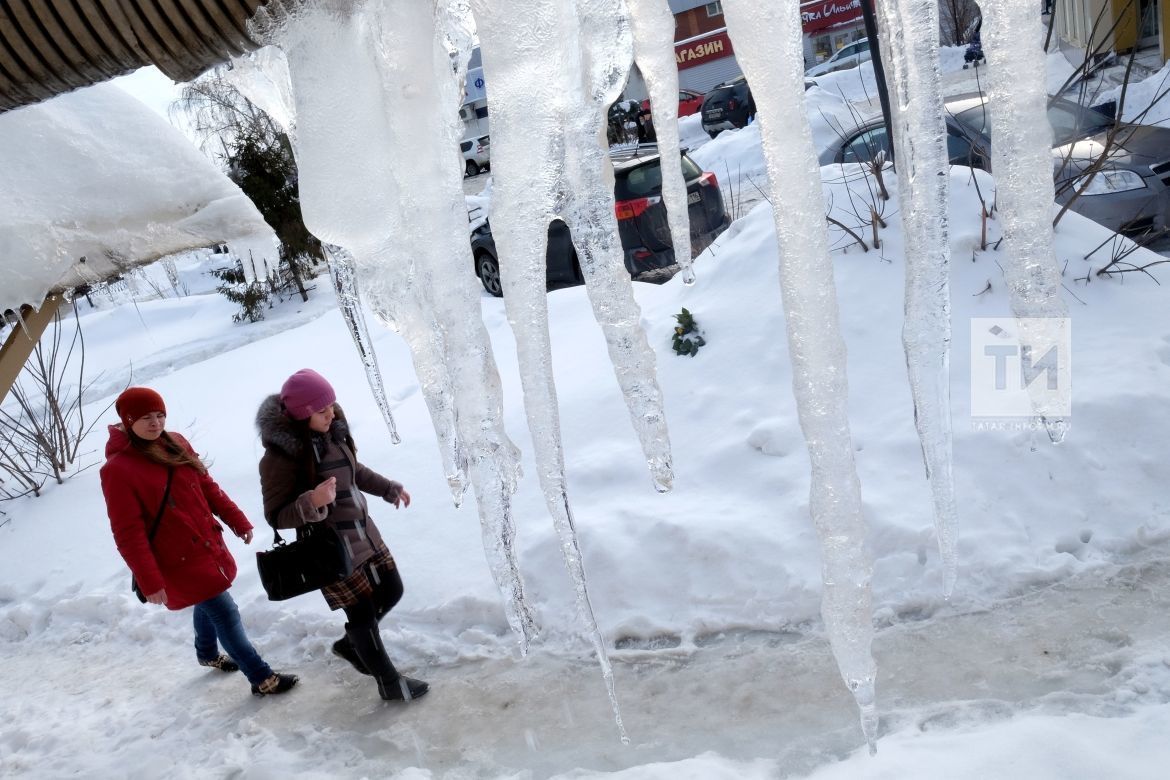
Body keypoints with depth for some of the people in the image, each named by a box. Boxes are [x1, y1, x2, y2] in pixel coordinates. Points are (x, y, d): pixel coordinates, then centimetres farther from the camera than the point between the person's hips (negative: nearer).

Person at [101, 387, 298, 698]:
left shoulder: (176, 444, 0)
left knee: (208, 604, 26)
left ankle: (207, 653, 54)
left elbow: (206, 485, 9)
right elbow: (128, 534, -20)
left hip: (206, 545, 7)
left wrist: (236, 519, 4)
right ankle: (262, 678, 8)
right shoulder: (118, 469, -20)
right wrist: (150, 582, -20)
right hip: (178, 560, -7)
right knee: (225, 613, -4)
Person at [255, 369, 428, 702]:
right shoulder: (280, 454, -23)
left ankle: (349, 644, 43)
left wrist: (389, 488, 17)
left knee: (391, 591, 18)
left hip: (363, 531, 8)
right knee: (362, 613, 5)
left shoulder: (331, 432, -2)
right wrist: (312, 503, -35)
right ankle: (390, 683, 25)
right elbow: (276, 516, -18)